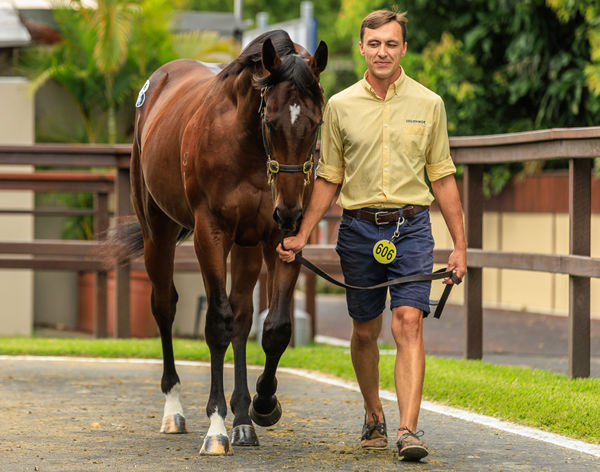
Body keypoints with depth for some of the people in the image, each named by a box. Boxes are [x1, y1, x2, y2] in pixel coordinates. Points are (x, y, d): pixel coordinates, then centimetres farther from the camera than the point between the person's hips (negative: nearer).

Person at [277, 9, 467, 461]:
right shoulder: (340, 106, 4)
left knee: (408, 323, -15)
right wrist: (302, 236, 7)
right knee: (365, 331, 11)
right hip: (359, 228, 2)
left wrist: (460, 245, 4)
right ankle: (373, 416, 32)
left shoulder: (429, 104, 3)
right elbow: (328, 178, 12)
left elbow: (443, 177, 7)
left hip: (411, 228, -2)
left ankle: (409, 430, -22)